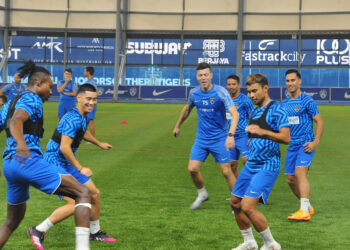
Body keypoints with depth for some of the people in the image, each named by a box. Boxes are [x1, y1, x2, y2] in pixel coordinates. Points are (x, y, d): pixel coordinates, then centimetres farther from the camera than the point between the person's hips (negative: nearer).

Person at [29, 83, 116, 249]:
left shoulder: (82, 117, 9)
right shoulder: (74, 119, -23)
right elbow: (64, 147, -28)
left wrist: (99, 144, 44)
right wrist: (80, 169, -24)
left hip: (67, 164, 10)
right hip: (55, 165, -10)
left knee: (94, 193, 14)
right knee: (74, 205, -18)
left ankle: (95, 232, 33)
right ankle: (39, 230, -4)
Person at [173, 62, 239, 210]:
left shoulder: (220, 92, -16)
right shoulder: (194, 93, 0)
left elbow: (234, 114, -25)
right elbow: (187, 109, 22)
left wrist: (231, 135, -38)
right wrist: (178, 126, 31)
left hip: (219, 138, -4)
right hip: (201, 138, 4)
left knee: (226, 171, -4)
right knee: (192, 169, -4)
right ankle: (202, 194, 23)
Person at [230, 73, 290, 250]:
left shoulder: (276, 110, -12)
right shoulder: (254, 111, 15)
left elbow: (286, 137, -23)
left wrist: (261, 132, -28)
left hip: (266, 167, -9)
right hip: (251, 165, 9)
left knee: (247, 206, -18)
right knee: (235, 203, 11)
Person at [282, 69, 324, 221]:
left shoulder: (307, 101, -6)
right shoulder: (284, 103, 13)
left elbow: (319, 122, -7)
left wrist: (315, 142, -16)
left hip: (306, 144, -7)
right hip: (292, 145, 7)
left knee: (300, 173, -23)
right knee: (290, 179, 7)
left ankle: (304, 212, -28)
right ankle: (307, 207, 25)